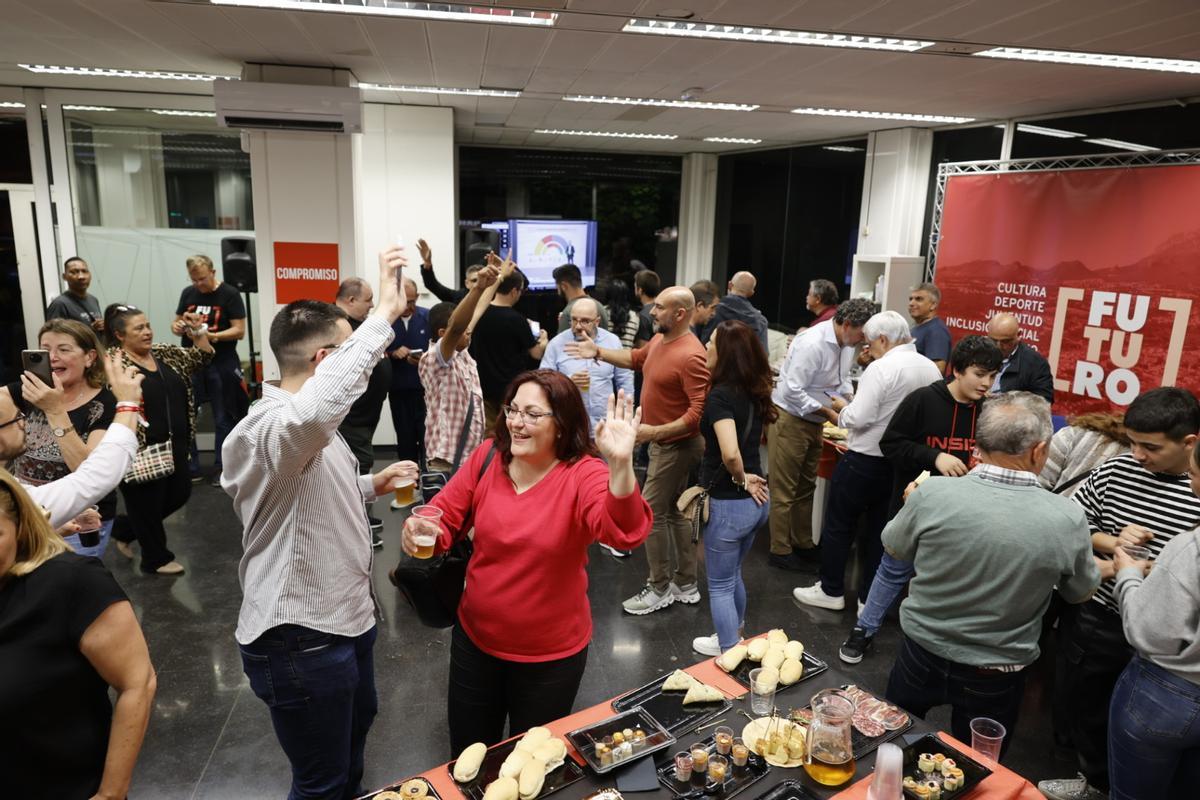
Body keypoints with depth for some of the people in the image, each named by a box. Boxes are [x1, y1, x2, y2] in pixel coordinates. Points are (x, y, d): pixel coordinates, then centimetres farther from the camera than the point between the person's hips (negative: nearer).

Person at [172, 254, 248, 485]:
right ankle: (189, 468, 16)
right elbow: (176, 322, 18)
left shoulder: (229, 294, -5)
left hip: (221, 364, -4)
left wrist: (212, 336, -24)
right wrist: (177, 327, -5)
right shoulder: (187, 293, 10)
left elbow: (239, 331, -10)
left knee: (223, 419, 3)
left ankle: (221, 469, 14)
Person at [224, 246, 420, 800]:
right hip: (300, 640, -10)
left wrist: (372, 485, 5)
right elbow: (315, 410, -53)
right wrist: (383, 314, -49)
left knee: (356, 728, 32)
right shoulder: (268, 427, -28)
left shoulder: (311, 431, 7)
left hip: (344, 618, 10)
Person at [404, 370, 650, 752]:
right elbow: (445, 516, -1)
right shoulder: (487, 457, -8)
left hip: (551, 655, -3)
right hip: (475, 637, 4)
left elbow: (624, 532, -37)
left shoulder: (585, 474, -21)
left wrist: (620, 464, -53)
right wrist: (421, 531, -24)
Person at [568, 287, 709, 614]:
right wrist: (597, 351, 15)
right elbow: (637, 358, 23)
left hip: (676, 447, -10)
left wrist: (655, 432, -32)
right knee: (676, 511, 17)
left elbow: (700, 411, -30)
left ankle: (660, 588, 14)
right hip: (665, 443, 10)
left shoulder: (691, 356, -26)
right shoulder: (660, 339, 3)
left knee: (649, 513, -3)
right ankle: (686, 584, 30)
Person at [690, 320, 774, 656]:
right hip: (756, 500, 8)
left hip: (729, 503, -8)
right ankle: (735, 637, 44)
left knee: (720, 586, 13)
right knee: (732, 576, 27)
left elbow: (730, 453, -36)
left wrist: (740, 479, -18)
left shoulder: (720, 395, -22)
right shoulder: (754, 391, 2)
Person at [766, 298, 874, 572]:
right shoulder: (812, 344, -26)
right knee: (784, 489, 2)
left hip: (813, 421, 9)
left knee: (805, 487, 18)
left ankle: (802, 543, 32)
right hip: (790, 418, -9)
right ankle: (780, 550, 12)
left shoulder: (846, 343, 1)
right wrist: (829, 413, -23)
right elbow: (793, 390, -27)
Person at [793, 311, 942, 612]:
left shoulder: (881, 368, -18)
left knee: (839, 525, 10)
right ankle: (870, 600, 24)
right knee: (879, 530, 16)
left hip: (865, 461, -7)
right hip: (902, 463, 7)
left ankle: (831, 591, 21)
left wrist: (843, 407, -1)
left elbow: (859, 418, -22)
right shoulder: (931, 369, 3)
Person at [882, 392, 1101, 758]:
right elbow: (1081, 593, -1)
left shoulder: (932, 494, -23)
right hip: (994, 679, 0)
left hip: (921, 655, 0)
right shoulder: (1068, 519, -21)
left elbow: (894, 547, -2)